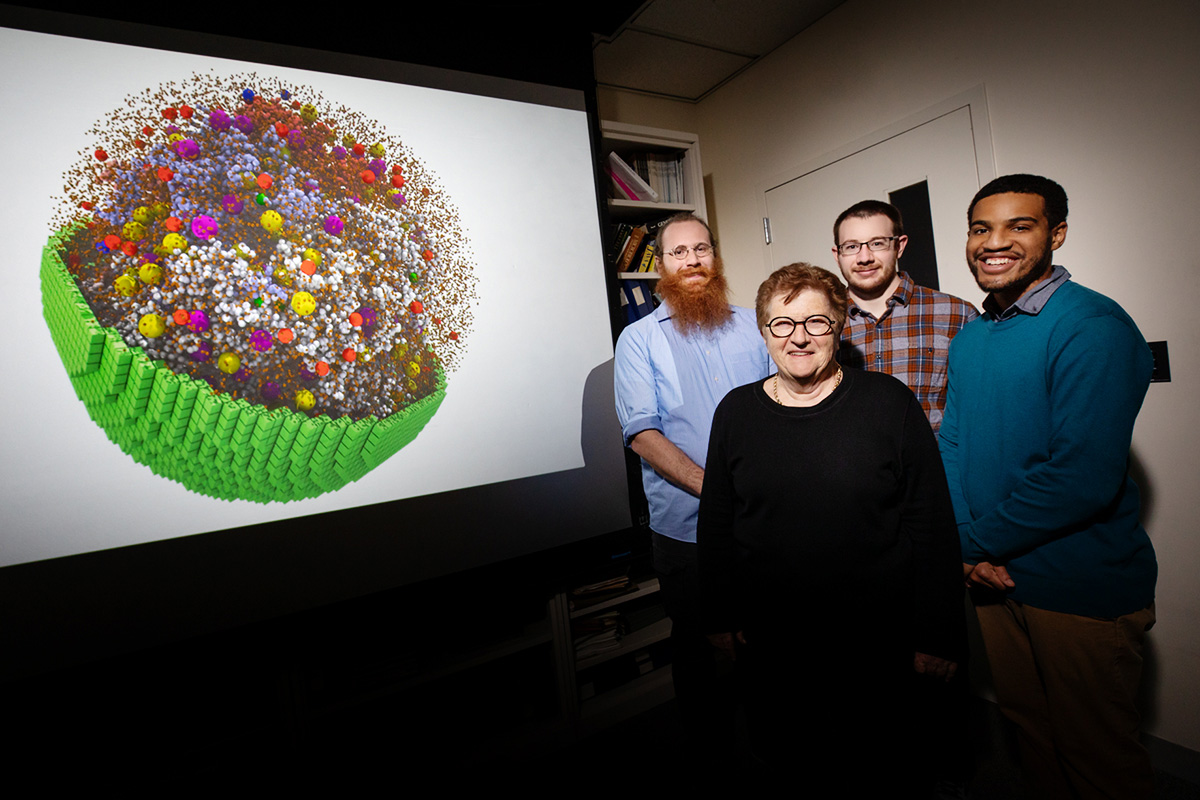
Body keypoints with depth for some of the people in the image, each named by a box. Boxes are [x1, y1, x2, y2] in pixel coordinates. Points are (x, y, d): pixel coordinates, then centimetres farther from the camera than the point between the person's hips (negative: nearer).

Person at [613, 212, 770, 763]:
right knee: (699, 645, 14)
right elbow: (643, 434, -11)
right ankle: (709, 747, 38)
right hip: (686, 527, -2)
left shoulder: (750, 326, 8)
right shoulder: (639, 340, -2)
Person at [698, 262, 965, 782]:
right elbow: (715, 524, 5)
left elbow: (933, 525, -4)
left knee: (878, 766, 17)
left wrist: (938, 635, -4)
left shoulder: (888, 402, -7)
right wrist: (719, 617, 5)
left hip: (876, 642, -1)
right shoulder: (735, 412, -1)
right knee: (774, 752, 18)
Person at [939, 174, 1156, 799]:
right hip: (993, 575, 7)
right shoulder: (969, 337, 6)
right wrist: (967, 544, -8)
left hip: (1083, 590, -6)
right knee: (1028, 729, 26)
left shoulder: (1092, 326, -18)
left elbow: (1084, 477, -26)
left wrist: (976, 542, -16)